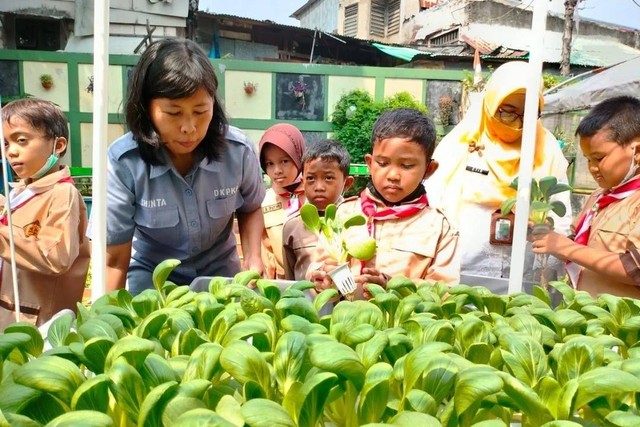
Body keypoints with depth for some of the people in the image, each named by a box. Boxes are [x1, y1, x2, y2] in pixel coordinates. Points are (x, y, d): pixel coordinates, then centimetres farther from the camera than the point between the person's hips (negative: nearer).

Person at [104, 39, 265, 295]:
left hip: (219, 273, 2)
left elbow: (250, 209, 1)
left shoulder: (238, 150, -20)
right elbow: (114, 260, -19)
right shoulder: (123, 163, -26)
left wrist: (253, 259, -14)